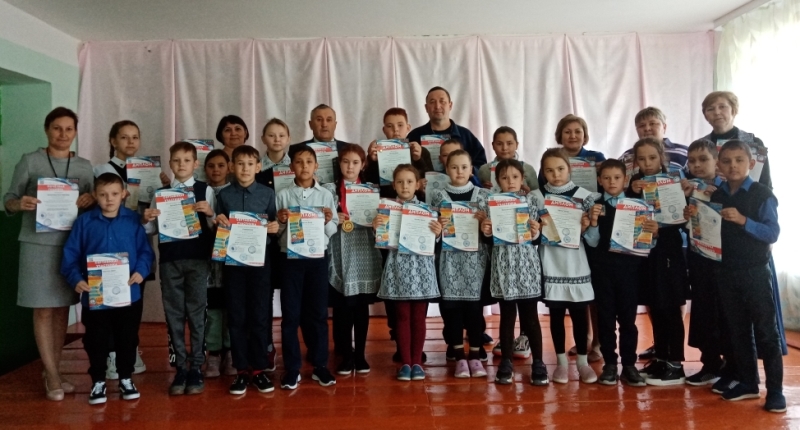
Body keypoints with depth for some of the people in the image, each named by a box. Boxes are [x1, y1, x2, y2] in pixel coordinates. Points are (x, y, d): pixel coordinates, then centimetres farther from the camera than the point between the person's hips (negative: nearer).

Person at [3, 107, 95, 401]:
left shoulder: (84, 166, 8)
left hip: (72, 244, 4)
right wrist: (20, 204, -22)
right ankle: (52, 376, 8)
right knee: (43, 310, 0)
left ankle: (52, 371, 22)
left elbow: (92, 204, 11)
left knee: (63, 308, 9)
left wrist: (90, 201, -12)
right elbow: (8, 200, -1)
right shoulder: (29, 161, -2)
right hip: (38, 244, -3)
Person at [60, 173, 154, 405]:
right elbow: (70, 254, -3)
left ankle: (126, 379, 30)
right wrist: (76, 279, -16)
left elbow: (145, 250, -2)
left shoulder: (133, 220, -1)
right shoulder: (84, 222, -2)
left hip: (129, 294, 0)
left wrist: (141, 271, -19)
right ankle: (98, 381, 27)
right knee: (96, 341, 11)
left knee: (127, 339, 13)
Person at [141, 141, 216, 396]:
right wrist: (146, 220, -10)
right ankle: (180, 368, 17)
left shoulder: (206, 191, 1)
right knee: (174, 314, 7)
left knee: (196, 313, 4)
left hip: (197, 259, -2)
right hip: (169, 259, 2)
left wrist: (210, 213, -18)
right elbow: (153, 229, 10)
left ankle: (196, 367, 13)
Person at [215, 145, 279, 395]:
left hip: (259, 259, 0)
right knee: (236, 316, 5)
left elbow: (274, 225, 7)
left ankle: (259, 369, 15)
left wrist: (275, 227, -14)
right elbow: (217, 229, 10)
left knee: (260, 315, 4)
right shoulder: (224, 194, 5)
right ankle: (241, 370, 15)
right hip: (232, 259, 1)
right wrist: (218, 222, -11)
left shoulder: (267, 193, 4)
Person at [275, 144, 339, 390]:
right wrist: (280, 221, -16)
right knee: (290, 315, 5)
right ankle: (292, 369, 16)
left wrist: (328, 221, -16)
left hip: (318, 258, 1)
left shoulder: (325, 195, 3)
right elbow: (275, 232, 3)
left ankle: (320, 366, 20)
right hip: (291, 258, 0)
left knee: (318, 313, 8)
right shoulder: (283, 195, 2)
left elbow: (333, 231, 4)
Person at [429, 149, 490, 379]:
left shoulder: (483, 195, 6)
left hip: (475, 256, 0)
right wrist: (438, 226, -14)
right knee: (451, 303, 0)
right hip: (449, 256, 0)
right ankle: (459, 356, 12)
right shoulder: (438, 195, 5)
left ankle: (475, 355, 13)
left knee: (474, 303, 1)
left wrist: (484, 221, -13)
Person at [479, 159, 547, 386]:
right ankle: (506, 364, 19)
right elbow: (489, 240, 7)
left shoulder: (534, 202, 1)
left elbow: (539, 240, 3)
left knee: (531, 316, 5)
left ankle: (538, 364, 16)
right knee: (507, 316, 8)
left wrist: (535, 234, -19)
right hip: (503, 266, 1)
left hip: (527, 265, 0)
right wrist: (485, 232, -14)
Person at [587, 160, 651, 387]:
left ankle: (629, 364, 13)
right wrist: (593, 221, -20)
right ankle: (609, 363, 14)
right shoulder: (594, 206, 2)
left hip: (628, 266, 0)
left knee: (628, 317, 4)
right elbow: (592, 242, -4)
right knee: (605, 317, 5)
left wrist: (654, 230, -15)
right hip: (602, 268, 0)